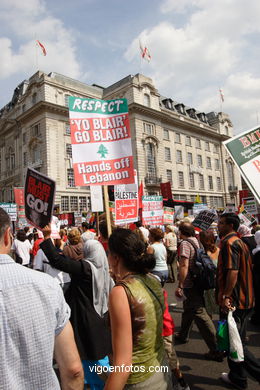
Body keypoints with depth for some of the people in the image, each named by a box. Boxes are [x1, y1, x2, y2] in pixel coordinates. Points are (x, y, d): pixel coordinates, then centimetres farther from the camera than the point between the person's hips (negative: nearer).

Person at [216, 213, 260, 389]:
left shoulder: (229, 242, -18)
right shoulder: (240, 242, 13)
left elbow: (232, 271, -26)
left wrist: (226, 296, -24)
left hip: (234, 301, -10)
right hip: (245, 299, 10)